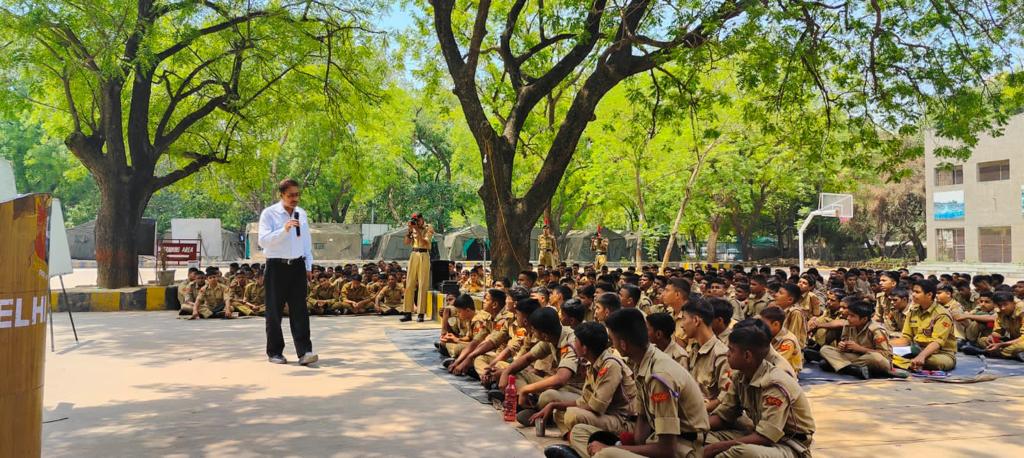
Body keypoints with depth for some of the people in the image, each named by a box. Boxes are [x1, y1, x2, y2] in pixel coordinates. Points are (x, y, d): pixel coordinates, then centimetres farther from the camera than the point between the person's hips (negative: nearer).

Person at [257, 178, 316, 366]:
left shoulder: (301, 214, 11)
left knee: (300, 310, -3)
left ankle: (304, 352, -7)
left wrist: (308, 266, 15)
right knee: (274, 311, 5)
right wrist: (284, 229, -27)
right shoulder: (269, 214, -5)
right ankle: (275, 352, 16)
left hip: (297, 266, 3)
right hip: (276, 266, -3)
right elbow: (263, 240, -16)